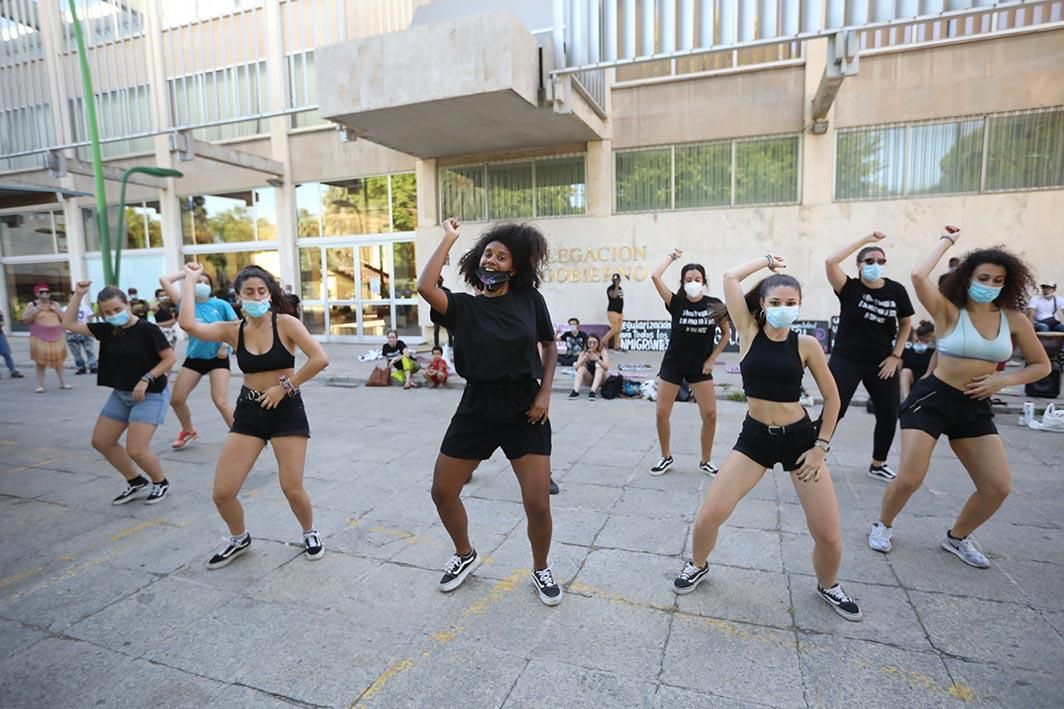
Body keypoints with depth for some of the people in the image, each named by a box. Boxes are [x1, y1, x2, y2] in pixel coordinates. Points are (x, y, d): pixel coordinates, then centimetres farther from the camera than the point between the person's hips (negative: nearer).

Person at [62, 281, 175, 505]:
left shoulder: (147, 329, -17)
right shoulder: (107, 329, 2)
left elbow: (169, 358, -15)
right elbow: (69, 324, 7)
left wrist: (146, 379, -22)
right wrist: (78, 295, 0)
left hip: (150, 395, -8)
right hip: (120, 394, 8)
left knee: (136, 450, -13)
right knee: (101, 442, 13)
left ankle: (161, 483, 15)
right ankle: (137, 483, 27)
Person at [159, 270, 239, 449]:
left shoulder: (221, 304, -5)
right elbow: (164, 281, -2)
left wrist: (226, 344, -15)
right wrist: (186, 273, 4)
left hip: (217, 357, -4)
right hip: (194, 357, 4)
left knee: (221, 402, -14)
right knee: (176, 399, 7)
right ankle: (188, 431, 33)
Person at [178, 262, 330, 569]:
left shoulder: (286, 324, -9)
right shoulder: (232, 330, 0)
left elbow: (321, 359, -20)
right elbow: (188, 324, -18)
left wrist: (285, 386, -15)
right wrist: (191, 280, -7)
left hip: (287, 410, -3)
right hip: (248, 411, 4)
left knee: (292, 489, -4)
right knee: (222, 493, 1)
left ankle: (310, 533, 28)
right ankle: (239, 538, 32)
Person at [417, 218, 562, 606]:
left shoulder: (530, 299, -3)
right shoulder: (464, 306, -4)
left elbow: (550, 346, 9)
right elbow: (425, 286, -24)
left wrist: (545, 392, -3)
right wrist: (449, 238, -13)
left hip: (525, 412, -1)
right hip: (476, 409, 2)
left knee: (538, 505, -4)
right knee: (442, 492, 8)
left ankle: (541, 569, 27)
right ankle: (465, 555, 37)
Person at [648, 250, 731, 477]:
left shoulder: (714, 305, -6)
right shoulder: (676, 303, -9)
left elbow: (726, 333, 5)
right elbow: (655, 277, -21)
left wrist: (712, 359, -2)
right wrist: (672, 257, -7)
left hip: (700, 367, 1)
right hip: (672, 365, -1)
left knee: (710, 415, -1)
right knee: (662, 414, 0)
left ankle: (706, 461, 19)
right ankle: (666, 458, 21)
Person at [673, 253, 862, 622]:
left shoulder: (806, 345, -6)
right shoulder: (749, 332, -4)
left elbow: (832, 397, 3)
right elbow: (730, 277, -9)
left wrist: (821, 445, -1)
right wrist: (768, 260, 4)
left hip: (800, 438, 0)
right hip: (755, 437, 0)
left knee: (828, 534, 2)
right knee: (709, 514, -7)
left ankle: (828, 586, 36)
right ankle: (698, 566, 25)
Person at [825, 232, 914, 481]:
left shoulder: (896, 291, -2)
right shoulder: (850, 288, -10)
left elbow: (906, 324, 10)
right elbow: (830, 262, -26)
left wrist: (895, 356, 1)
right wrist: (865, 240, -22)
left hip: (881, 363, 4)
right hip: (845, 360, -4)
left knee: (889, 414, 10)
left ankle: (878, 464, 30)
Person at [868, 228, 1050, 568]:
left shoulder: (1014, 319, 4)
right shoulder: (948, 310, -8)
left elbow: (1041, 365, 12)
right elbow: (918, 276, -27)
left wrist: (1003, 379, -6)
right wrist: (947, 240, -13)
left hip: (975, 407, 5)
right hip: (932, 399, -5)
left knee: (999, 486, 0)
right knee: (909, 478, -11)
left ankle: (957, 537, 25)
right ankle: (882, 525, 17)